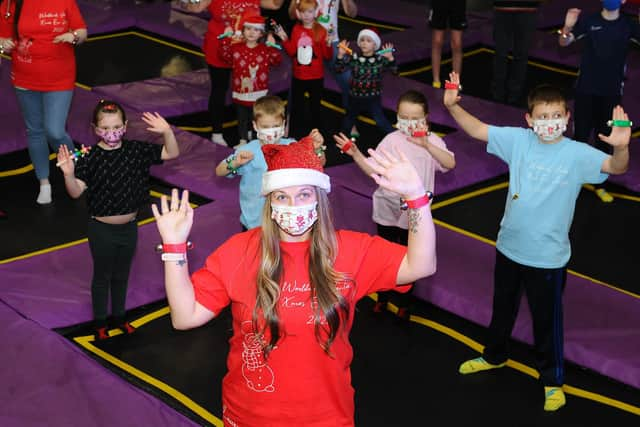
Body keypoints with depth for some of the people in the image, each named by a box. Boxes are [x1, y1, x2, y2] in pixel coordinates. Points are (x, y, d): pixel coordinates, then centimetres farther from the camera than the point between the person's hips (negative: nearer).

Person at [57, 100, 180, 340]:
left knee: (122, 275, 21)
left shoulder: (135, 151, -7)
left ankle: (119, 316, 40)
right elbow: (76, 192, -24)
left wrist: (167, 132, -22)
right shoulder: (90, 158, -17)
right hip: (102, 229, -3)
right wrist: (69, 174, -44)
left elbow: (172, 153, -5)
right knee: (102, 276, 14)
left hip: (129, 227, 3)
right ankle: (100, 321, 32)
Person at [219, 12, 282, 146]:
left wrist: (273, 46, -23)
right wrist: (226, 39, -16)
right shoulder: (236, 47, 1)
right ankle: (243, 141, 26)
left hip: (259, 93, -1)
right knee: (242, 118, 14)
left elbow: (276, 60, -11)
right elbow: (225, 56, -10)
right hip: (240, 92, 1)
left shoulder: (265, 49, -2)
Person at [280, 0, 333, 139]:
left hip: (316, 77, -3)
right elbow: (292, 52, 5)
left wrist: (328, 45, -26)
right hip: (298, 76, 3)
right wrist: (285, 39, -6)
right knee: (296, 107, 13)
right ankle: (292, 136, 25)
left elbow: (327, 56, -8)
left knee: (315, 107, 9)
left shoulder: (321, 31, -9)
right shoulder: (296, 29, 1)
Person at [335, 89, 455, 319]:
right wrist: (355, 153, -16)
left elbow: (450, 163, -27)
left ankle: (403, 301, 33)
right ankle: (382, 296, 39)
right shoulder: (392, 140, -6)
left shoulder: (433, 141, -10)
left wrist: (426, 145, -38)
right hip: (387, 208, 2)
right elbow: (373, 170, -2)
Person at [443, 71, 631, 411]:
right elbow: (477, 130, -6)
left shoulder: (577, 154, -17)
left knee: (547, 319, 11)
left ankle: (552, 380, 33)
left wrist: (621, 147, -51)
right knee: (502, 307, 26)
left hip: (548, 256, -4)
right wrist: (453, 106, -21)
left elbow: (616, 167, -29)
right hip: (509, 246, 4)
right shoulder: (518, 140, -8)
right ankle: (494, 356, 51)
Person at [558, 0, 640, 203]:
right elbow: (564, 42, -6)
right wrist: (568, 27, -27)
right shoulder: (589, 21, -6)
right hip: (586, 89, -1)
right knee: (580, 134, 5)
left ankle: (600, 184, 23)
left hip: (612, 92, 1)